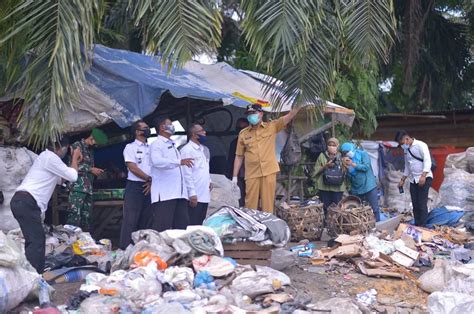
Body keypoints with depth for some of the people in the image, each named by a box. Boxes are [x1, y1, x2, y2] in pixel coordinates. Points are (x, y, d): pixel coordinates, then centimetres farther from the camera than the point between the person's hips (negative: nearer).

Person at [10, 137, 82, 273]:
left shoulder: (47, 157, 25)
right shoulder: (50, 157, -6)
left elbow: (62, 178, 33)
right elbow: (72, 177, -3)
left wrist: (75, 161, 28)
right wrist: (75, 157, 10)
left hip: (22, 201, 10)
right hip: (26, 202, -10)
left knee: (37, 239, 13)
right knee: (36, 241, -13)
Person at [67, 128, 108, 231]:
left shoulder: (90, 150, 24)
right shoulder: (77, 145, -1)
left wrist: (96, 172, 12)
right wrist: (91, 169, -10)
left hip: (88, 188, 8)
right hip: (78, 186, -8)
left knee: (87, 217, 5)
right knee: (75, 215, -15)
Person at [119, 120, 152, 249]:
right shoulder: (130, 147, 1)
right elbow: (132, 167, -9)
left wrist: (152, 182, -6)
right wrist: (149, 178, -8)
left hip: (149, 187, 5)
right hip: (134, 186, -5)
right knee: (131, 219, -6)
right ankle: (126, 248, -4)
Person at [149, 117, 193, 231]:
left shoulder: (173, 145, 26)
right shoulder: (156, 144, -1)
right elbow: (156, 161, -21)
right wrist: (179, 162, -29)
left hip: (179, 192, 8)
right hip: (165, 194, -8)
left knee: (182, 227, 4)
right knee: (162, 229, -10)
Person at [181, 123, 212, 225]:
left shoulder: (205, 149, 17)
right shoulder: (187, 150, -9)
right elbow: (186, 174, -15)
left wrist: (209, 181, 13)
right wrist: (192, 193, -18)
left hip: (205, 195, 8)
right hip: (194, 197, -8)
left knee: (200, 224, 11)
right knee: (192, 225, -4)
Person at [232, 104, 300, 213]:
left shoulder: (272, 126, 6)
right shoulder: (243, 133, 8)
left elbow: (290, 116, -1)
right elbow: (239, 156, 11)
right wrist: (234, 176, 7)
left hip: (269, 173, -1)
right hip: (252, 174, 1)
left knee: (268, 205, 2)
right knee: (250, 205, 2)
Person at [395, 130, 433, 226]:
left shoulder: (420, 145, -11)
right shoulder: (406, 150, 13)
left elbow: (427, 161, -20)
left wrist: (423, 176, -30)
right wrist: (402, 180, 21)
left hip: (424, 178, -7)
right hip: (413, 180, 7)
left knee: (422, 204, -9)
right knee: (415, 204, 7)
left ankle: (422, 226, -5)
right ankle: (417, 225, 13)